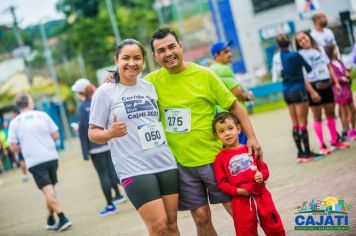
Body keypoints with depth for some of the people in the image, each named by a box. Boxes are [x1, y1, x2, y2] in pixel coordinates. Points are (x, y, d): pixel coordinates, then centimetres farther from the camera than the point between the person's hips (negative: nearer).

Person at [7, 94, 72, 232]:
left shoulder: (14, 123, 0)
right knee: (50, 189, 16)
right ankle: (50, 220, 22)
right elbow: (55, 136, 3)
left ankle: (63, 219, -15)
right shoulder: (42, 115, 3)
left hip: (34, 162, -2)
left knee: (48, 191, -6)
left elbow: (13, 147, -2)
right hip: (51, 157, 2)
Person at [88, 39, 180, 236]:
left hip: (166, 163, 5)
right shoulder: (105, 92, -4)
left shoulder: (150, 87, 11)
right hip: (134, 169, -5)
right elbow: (93, 133, -4)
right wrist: (110, 133, -23)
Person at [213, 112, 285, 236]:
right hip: (241, 200, -2)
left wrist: (262, 175, -11)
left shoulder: (249, 149, 4)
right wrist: (237, 191, -17)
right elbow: (222, 182, -4)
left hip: (262, 195, 2)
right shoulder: (220, 158, -4)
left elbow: (263, 167, 10)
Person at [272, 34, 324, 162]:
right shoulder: (295, 55, -13)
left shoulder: (276, 58, 2)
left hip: (287, 92, 6)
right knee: (303, 123, -2)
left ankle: (300, 153, 15)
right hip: (299, 90, -6)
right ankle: (307, 153, 0)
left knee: (295, 124, 11)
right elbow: (309, 69, -5)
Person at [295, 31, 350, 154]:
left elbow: (328, 67, 16)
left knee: (331, 113, 11)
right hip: (314, 87, -5)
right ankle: (322, 146, 4)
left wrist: (336, 82, 11)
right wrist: (312, 92, -20)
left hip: (327, 84, 5)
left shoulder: (320, 49, 10)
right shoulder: (301, 55, -7)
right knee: (317, 117, 0)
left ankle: (335, 141, 23)